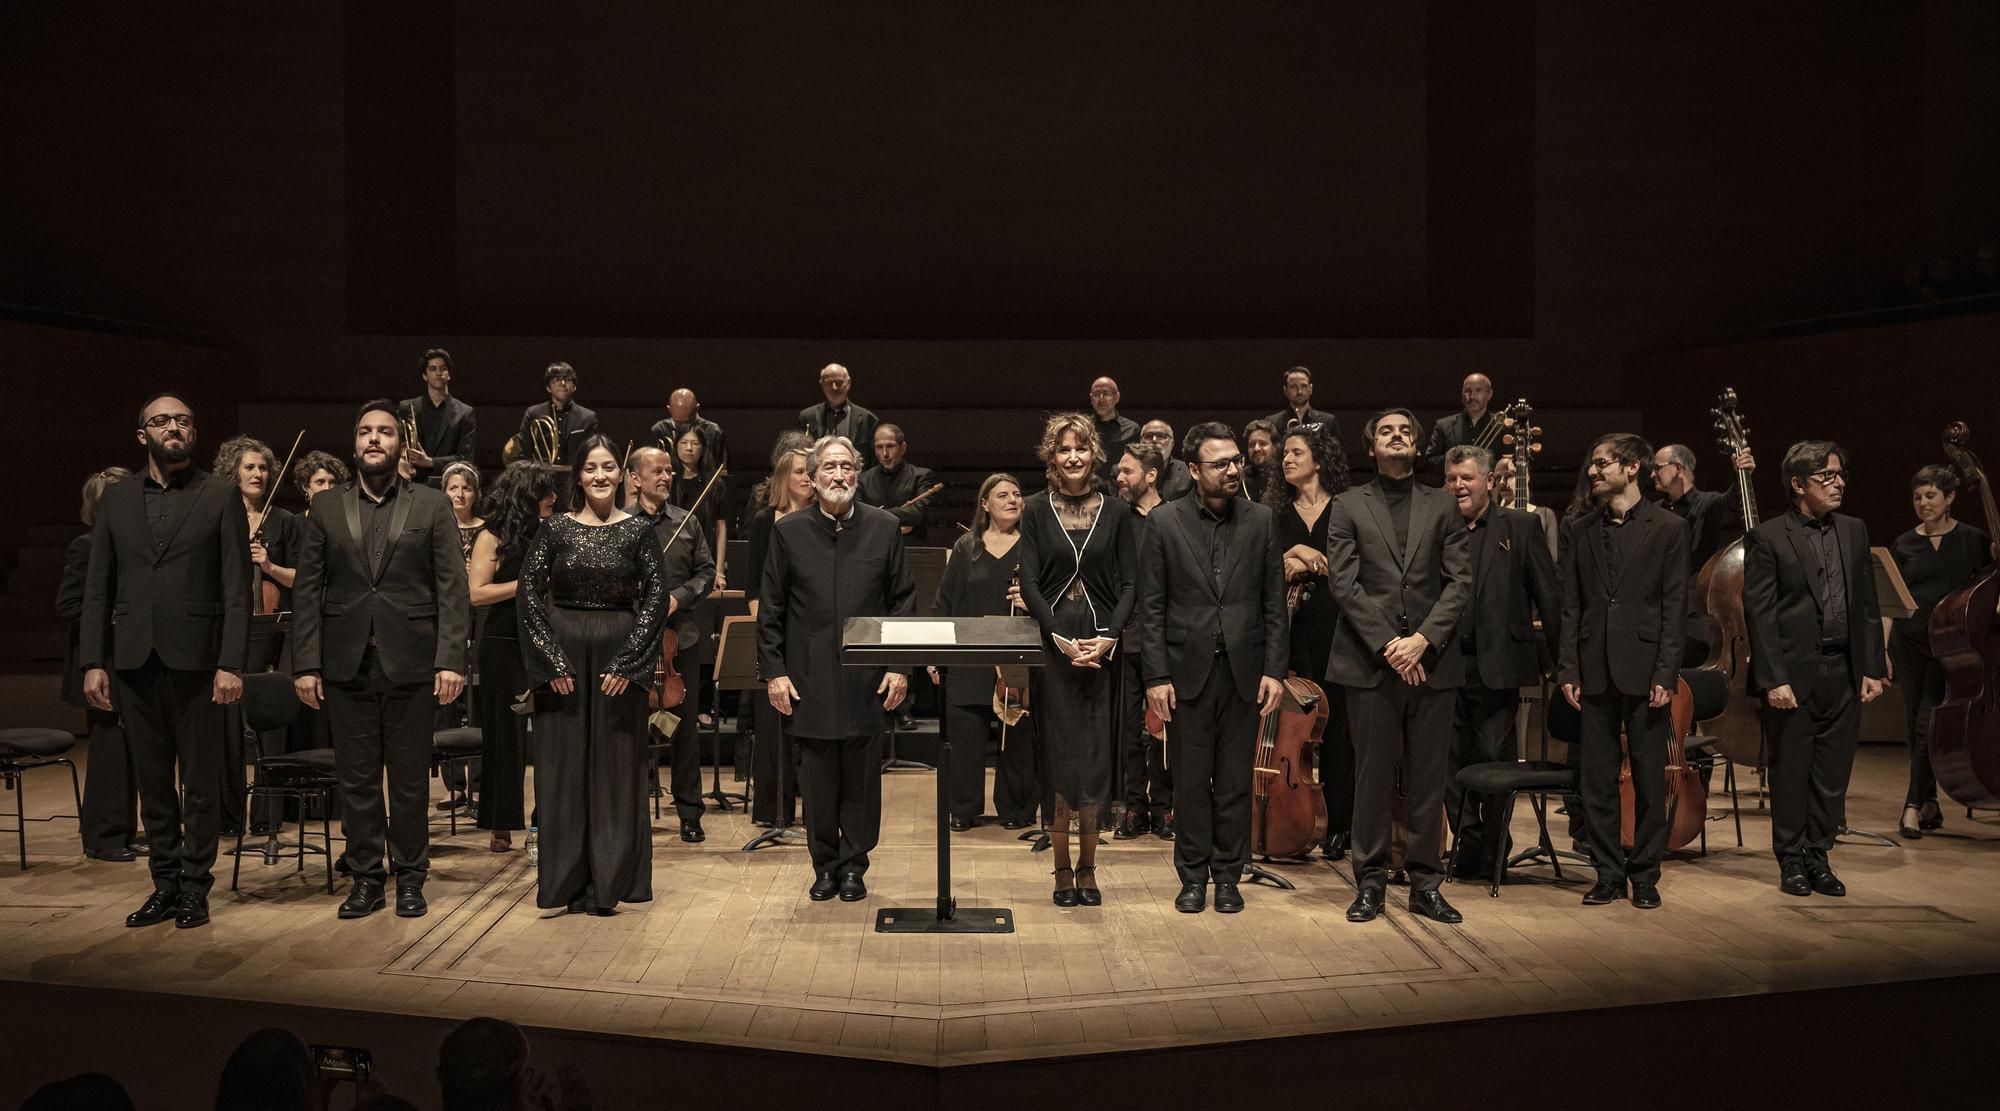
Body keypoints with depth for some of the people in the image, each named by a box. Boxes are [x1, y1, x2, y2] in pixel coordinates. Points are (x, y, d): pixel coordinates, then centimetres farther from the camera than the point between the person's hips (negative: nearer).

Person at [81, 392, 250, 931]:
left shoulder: (221, 496, 1)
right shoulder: (116, 500, 11)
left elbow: (237, 587, -4)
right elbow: (98, 587, 10)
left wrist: (232, 663, -12)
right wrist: (92, 661, 1)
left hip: (195, 659, -3)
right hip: (133, 660, 3)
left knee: (199, 783, 3)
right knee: (153, 782, 10)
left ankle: (195, 888, 13)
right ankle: (165, 885, 20)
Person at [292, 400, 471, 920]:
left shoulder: (432, 506, 4)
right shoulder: (326, 507, 9)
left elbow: (453, 589, -1)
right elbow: (307, 589, 6)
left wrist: (451, 660, -10)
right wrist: (305, 664, -1)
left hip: (411, 663, -2)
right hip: (346, 663, 2)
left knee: (410, 777, 5)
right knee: (356, 778, 7)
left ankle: (410, 877, 16)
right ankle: (366, 877, 17)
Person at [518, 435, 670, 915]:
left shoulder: (639, 530, 1)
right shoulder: (555, 528, 3)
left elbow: (657, 597, -3)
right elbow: (528, 592, -1)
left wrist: (627, 661, -12)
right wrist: (552, 659, -9)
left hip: (619, 657, -1)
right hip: (562, 654, 1)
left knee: (615, 766, 3)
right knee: (563, 766, 3)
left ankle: (609, 882, 10)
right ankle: (566, 881, 11)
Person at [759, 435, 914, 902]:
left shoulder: (884, 528, 4)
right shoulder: (789, 531, 3)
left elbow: (902, 601, 5)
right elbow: (770, 609, 4)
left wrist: (900, 666, -2)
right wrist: (773, 671, -2)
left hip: (868, 681, 0)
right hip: (810, 682, 0)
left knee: (861, 779, 6)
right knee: (817, 780, 6)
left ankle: (854, 865, 18)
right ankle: (825, 864, 19)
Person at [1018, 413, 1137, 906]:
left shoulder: (1116, 512, 5)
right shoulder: (1037, 511, 3)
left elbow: (1130, 583, 3)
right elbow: (1029, 583, -2)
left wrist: (1109, 637, -11)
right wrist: (1060, 638, -13)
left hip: (1103, 647, 1)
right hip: (1051, 644, -1)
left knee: (1096, 756, 1)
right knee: (1057, 757, 0)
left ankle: (1087, 867, 11)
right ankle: (1063, 868, 8)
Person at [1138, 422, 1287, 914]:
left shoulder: (1261, 520, 5)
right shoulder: (1164, 522, -1)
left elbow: (1274, 602, 5)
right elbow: (1151, 607, -1)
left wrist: (1275, 670, -2)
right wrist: (1157, 676, -6)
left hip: (1243, 671, 1)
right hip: (1188, 671, -1)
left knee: (1235, 781, 8)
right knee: (1191, 781, 6)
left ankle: (1227, 875, 19)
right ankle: (1193, 876, 17)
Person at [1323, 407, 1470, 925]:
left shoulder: (1442, 508, 12)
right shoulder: (1348, 506, 7)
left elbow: (1461, 580, 3)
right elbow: (1343, 582, -2)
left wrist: (1423, 639, -11)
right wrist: (1387, 644, -11)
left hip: (1431, 662, 2)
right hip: (1370, 663, -1)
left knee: (1428, 778, 4)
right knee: (1373, 775, 2)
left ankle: (1424, 883, 13)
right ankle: (1371, 882, 11)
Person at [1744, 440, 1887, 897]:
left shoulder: (1854, 532, 11)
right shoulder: (1767, 538, -6)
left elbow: (1867, 605, 12)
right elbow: (1759, 614, -9)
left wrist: (1872, 668, 5)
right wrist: (1774, 679, -14)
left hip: (1844, 672, 5)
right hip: (1795, 673, -5)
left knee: (1833, 773, 9)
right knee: (1791, 772, 5)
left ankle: (1818, 856, 23)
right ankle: (1792, 860, 17)